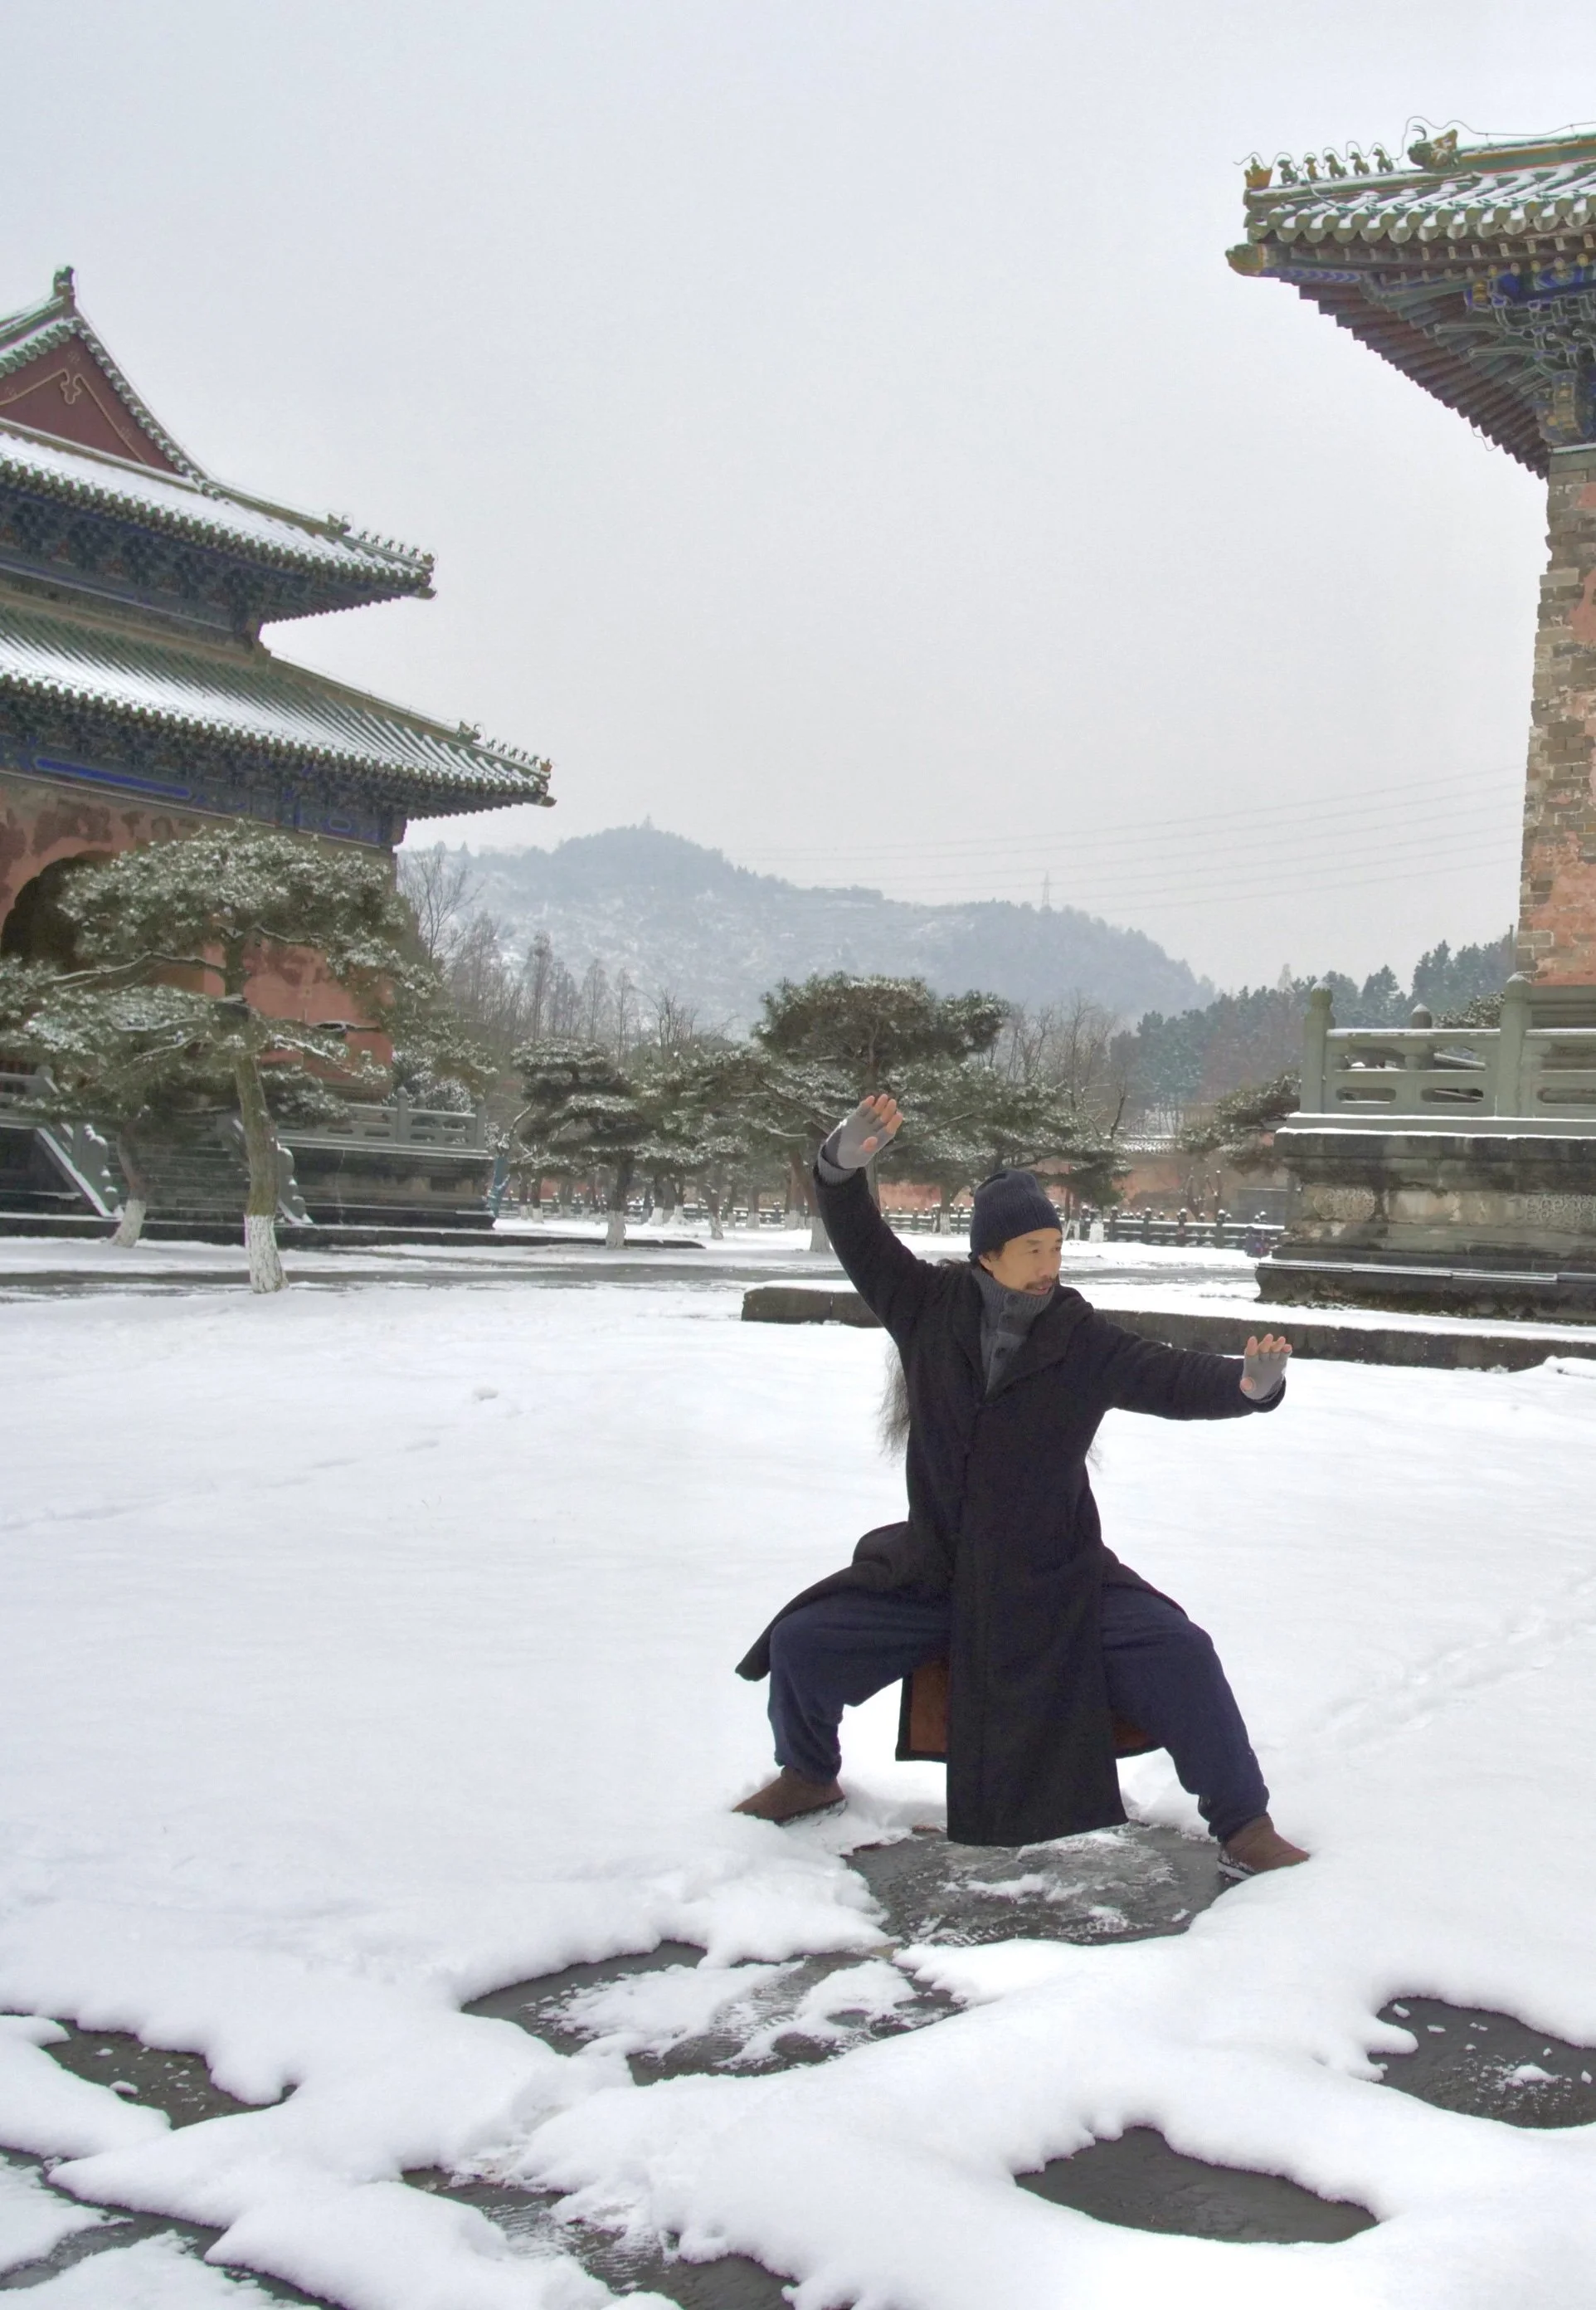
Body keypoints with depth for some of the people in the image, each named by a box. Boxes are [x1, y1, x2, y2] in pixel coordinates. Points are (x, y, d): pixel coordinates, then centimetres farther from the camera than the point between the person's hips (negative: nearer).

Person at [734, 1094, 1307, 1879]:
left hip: (1057, 1579, -1)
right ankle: (809, 1775, 25)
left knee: (1178, 1653, -20)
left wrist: (1250, 1381, -38)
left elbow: (1173, 1378, -17)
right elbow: (857, 1236, -9)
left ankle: (1242, 1823, 0)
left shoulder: (1083, 1340, -9)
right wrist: (844, 1161, -29)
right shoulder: (928, 1306, -5)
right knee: (802, 1641, -6)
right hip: (931, 1571, 2)